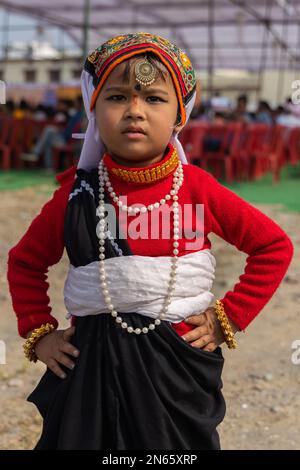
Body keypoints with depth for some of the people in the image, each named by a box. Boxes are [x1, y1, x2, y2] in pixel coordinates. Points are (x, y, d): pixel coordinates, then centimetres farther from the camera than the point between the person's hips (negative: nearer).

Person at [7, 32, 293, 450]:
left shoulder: (198, 188, -8)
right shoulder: (77, 193, -4)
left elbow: (274, 246, 2)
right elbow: (25, 262, 11)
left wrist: (230, 317, -2)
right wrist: (38, 332, 3)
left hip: (177, 357, 0)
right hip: (91, 361, 1)